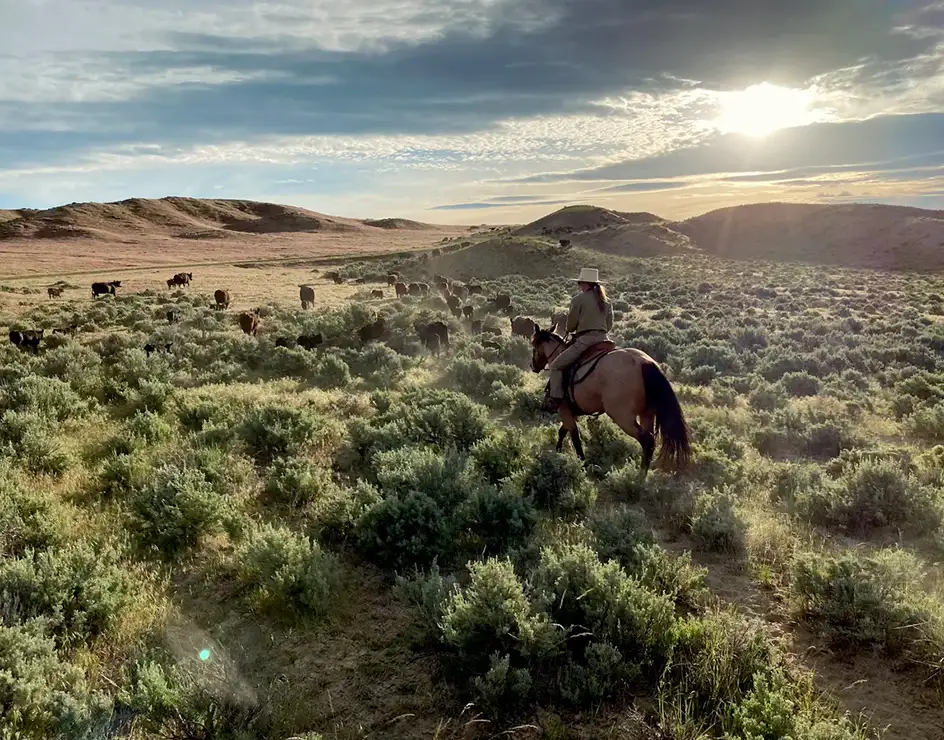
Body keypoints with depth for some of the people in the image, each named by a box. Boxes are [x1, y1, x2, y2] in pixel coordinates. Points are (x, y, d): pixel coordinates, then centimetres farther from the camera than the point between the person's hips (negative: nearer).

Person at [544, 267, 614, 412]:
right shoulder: (607, 301, 14)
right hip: (604, 339, 7)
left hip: (585, 340, -7)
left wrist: (570, 331, 20)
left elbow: (570, 325, -2)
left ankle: (555, 399, -12)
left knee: (555, 366, 0)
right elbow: (609, 325, 18)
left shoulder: (579, 299, -5)